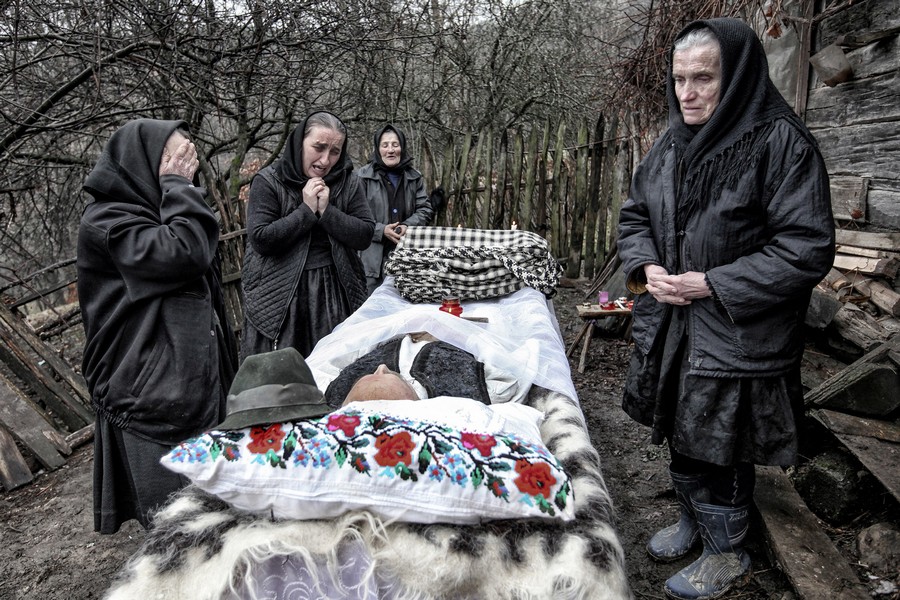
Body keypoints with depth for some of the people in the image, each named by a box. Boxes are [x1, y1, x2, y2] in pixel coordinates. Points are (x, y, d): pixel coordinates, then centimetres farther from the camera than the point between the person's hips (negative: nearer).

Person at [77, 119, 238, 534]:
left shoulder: (155, 213, 18)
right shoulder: (106, 223, -11)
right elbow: (184, 253, -28)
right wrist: (178, 187, -14)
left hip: (195, 384, 9)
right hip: (152, 396, -8)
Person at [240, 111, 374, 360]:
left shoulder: (348, 183, 4)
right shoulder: (268, 181, -5)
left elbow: (365, 236, -3)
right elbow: (260, 239, -14)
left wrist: (326, 211, -14)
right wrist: (306, 210, -15)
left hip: (334, 290, 3)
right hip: (280, 293, -2)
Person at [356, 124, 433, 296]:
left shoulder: (414, 177, 9)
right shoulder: (364, 176, -3)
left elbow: (425, 209, 8)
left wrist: (407, 226, -11)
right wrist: (381, 230, -18)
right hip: (374, 256, -3)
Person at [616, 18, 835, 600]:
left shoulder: (782, 142, -15)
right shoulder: (670, 145, 5)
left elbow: (809, 248, -18)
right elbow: (634, 216, 15)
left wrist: (713, 284, -20)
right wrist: (646, 267, -5)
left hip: (737, 337, -6)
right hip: (669, 327, 7)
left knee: (723, 446, 8)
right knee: (680, 432, 21)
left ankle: (727, 553, 32)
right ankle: (693, 519, 46)